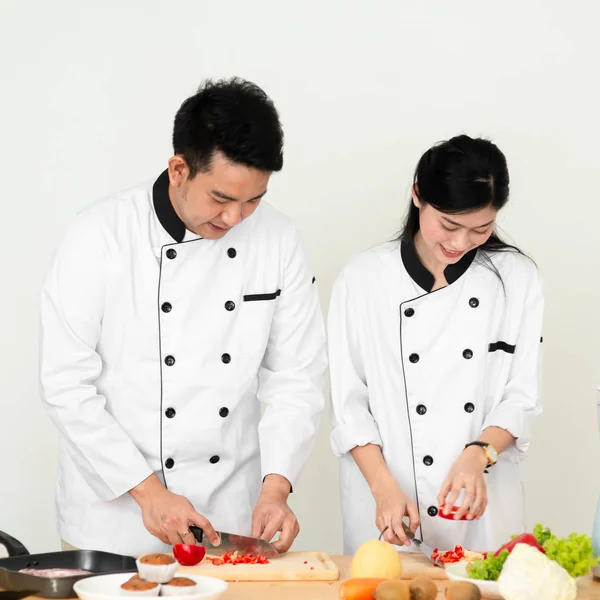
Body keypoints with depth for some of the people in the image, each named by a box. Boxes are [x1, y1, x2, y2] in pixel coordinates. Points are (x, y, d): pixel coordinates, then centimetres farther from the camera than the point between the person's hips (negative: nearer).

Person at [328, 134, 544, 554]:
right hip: (387, 503, -1)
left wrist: (477, 455, -17)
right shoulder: (364, 279, -3)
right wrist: (385, 488, -14)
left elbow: (521, 397, 0)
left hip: (483, 503, 1)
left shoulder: (516, 279, 1)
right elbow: (349, 403, -3)